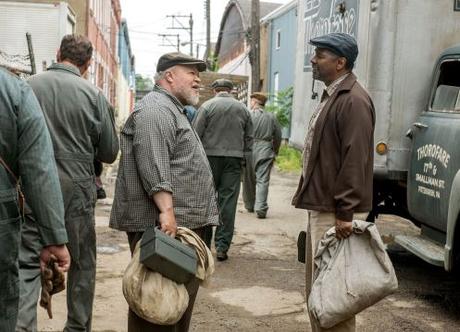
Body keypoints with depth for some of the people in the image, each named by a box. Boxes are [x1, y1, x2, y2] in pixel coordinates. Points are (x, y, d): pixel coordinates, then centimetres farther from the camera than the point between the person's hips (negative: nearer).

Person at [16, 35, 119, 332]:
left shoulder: (28, 86, -3)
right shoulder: (94, 95, -7)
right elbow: (110, 153, -1)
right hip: (76, 189, -1)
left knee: (27, 262, 5)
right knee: (82, 263, 14)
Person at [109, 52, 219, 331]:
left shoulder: (174, 110, 24)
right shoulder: (155, 110, -11)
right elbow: (153, 167, -23)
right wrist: (167, 211, -28)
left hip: (184, 223, 11)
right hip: (162, 223, -11)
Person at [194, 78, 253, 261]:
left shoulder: (207, 106, -1)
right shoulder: (243, 109, 9)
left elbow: (196, 134, -6)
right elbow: (249, 137, 11)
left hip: (211, 156, -2)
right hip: (234, 158, 2)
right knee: (228, 201, 3)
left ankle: (204, 243, 12)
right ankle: (222, 246, 1)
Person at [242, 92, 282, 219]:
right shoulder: (271, 117, 7)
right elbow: (278, 136, 10)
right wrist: (275, 151, 22)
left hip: (249, 149, -1)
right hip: (265, 151, 1)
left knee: (248, 180, 14)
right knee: (263, 180, -2)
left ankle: (249, 206, 26)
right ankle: (260, 208, -14)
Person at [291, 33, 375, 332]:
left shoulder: (354, 100, -16)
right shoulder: (332, 96, 15)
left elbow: (355, 161, -22)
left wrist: (345, 213, -24)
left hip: (336, 213, -10)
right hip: (321, 207, 10)